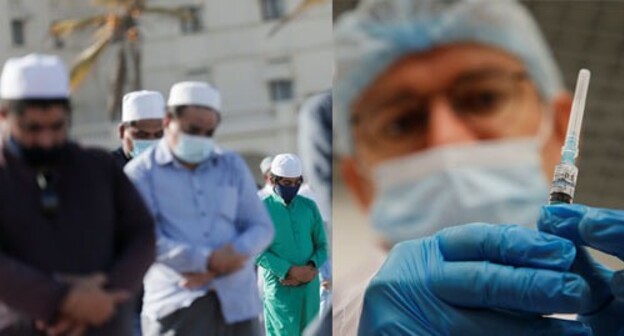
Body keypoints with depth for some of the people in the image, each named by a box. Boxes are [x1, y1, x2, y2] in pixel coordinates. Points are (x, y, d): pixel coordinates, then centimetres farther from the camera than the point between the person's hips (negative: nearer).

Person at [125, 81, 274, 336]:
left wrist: (234, 255, -10)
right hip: (175, 304, -4)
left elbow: (261, 227, 11)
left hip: (236, 301, 4)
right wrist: (208, 260, -17)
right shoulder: (142, 173, 1)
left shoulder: (233, 167, 14)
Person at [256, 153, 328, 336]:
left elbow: (322, 244, 9)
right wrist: (291, 270, -17)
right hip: (279, 288, -4)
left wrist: (312, 268, -11)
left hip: (309, 286, 4)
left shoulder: (309, 206, 6)